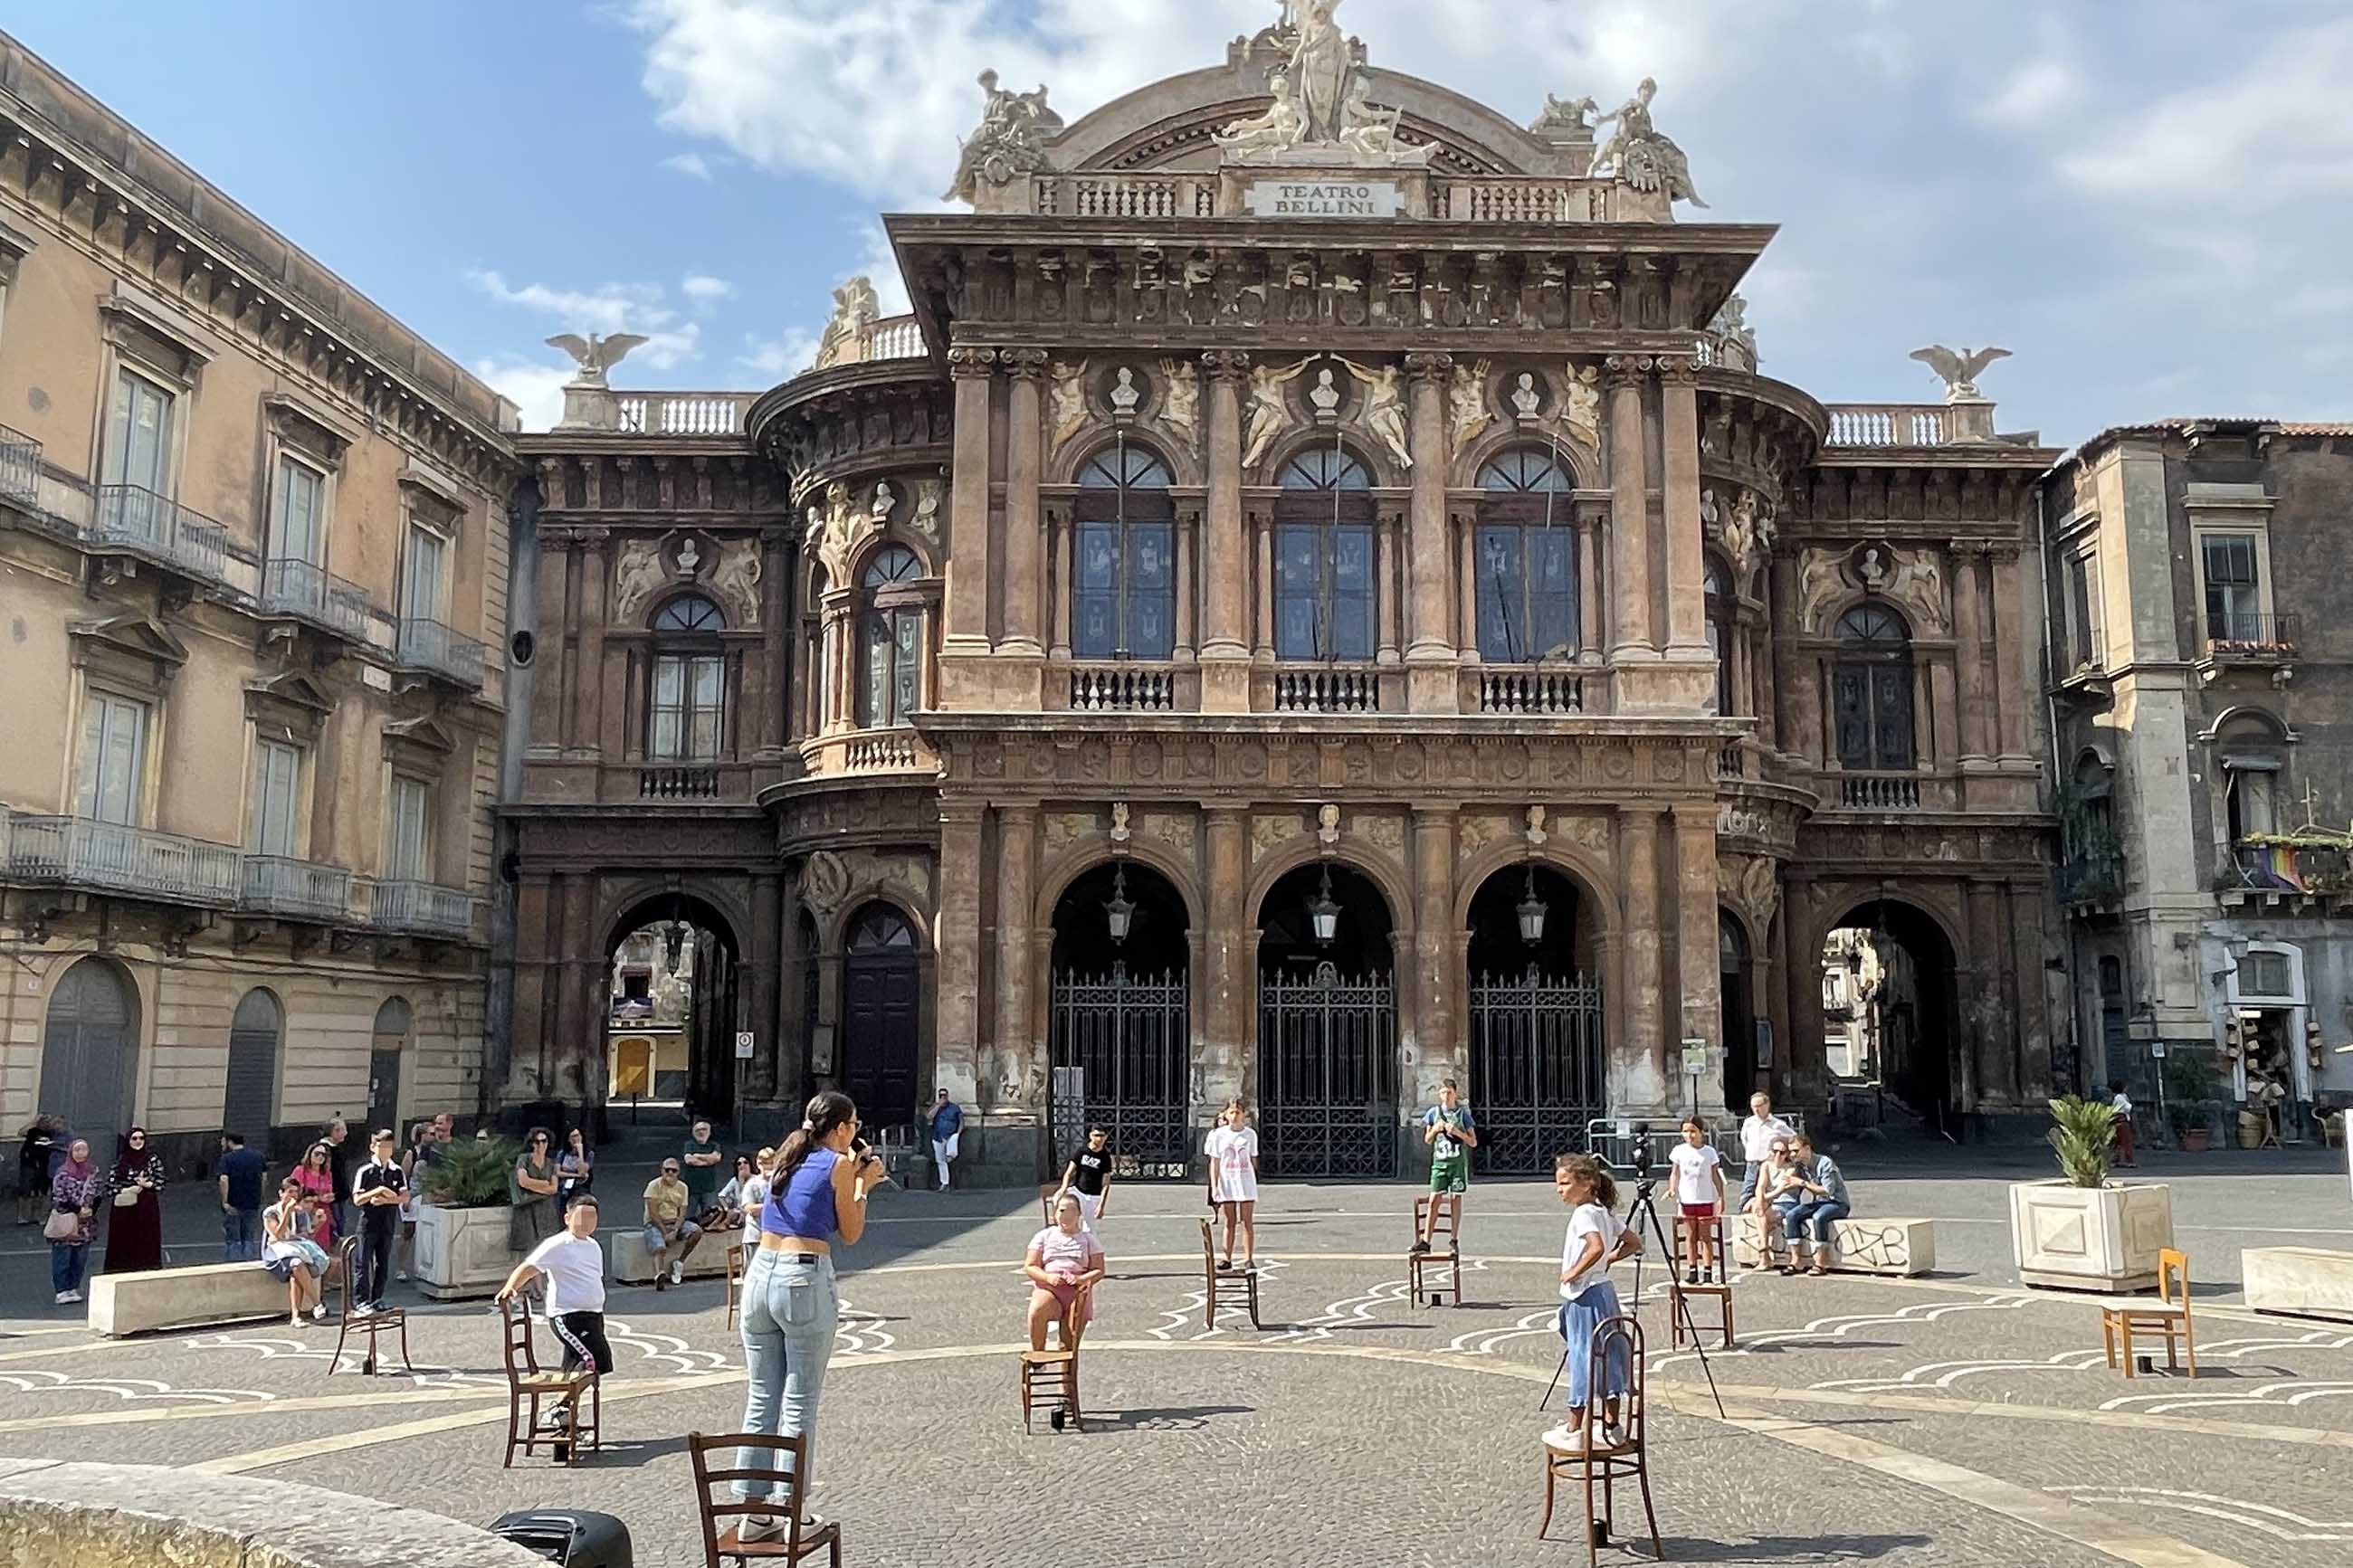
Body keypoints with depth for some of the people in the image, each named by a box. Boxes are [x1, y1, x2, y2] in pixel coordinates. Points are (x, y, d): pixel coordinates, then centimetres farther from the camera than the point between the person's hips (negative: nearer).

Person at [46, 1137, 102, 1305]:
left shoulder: (94, 1171, 6)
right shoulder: (63, 1173, -8)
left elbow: (98, 1193, 10)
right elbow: (58, 1198, -9)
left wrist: (90, 1209, -7)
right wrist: (78, 1210, -13)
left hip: (85, 1224, 4)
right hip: (65, 1222, -4)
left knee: (80, 1258, 7)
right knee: (62, 1257, -3)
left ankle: (73, 1288, 15)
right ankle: (62, 1291, 1)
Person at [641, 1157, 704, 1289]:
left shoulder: (682, 1187, 6)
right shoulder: (654, 1185, -6)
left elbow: (682, 1214, 0)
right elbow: (653, 1214, -12)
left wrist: (674, 1231, -18)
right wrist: (665, 1233, -18)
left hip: (675, 1223, 4)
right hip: (655, 1224, -4)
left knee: (697, 1231, -19)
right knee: (660, 1248, -32)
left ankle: (679, 1262, -7)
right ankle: (660, 1276, -55)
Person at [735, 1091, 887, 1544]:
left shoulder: (788, 1158, 14)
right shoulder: (838, 1165, -4)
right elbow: (850, 1234, 3)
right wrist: (863, 1187, 13)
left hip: (760, 1276, 6)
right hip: (804, 1280, -6)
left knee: (760, 1400, 10)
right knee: (799, 1404, 2)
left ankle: (753, 1513, 14)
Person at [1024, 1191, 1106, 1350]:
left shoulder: (1088, 1239, 16)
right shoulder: (1044, 1236, 16)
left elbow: (1098, 1271, 9)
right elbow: (1029, 1266, 8)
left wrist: (1081, 1279, -13)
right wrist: (1048, 1277, -13)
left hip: (1077, 1291, 1)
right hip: (1047, 1288, 0)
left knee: (1069, 1347, -14)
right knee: (1036, 1312, -33)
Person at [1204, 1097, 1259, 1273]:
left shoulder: (1251, 1134, 2)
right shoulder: (1218, 1135, -1)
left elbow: (1253, 1159, 10)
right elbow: (1214, 1163, -1)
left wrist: (1255, 1181, 12)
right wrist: (1214, 1186, -6)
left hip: (1246, 1182, 0)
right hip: (1227, 1182, 0)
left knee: (1247, 1222, -1)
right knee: (1230, 1222, 4)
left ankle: (1249, 1259, 2)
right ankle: (1227, 1258, 11)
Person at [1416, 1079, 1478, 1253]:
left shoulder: (1463, 1113, 1)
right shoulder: (1433, 1112, 6)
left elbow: (1473, 1142, 2)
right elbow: (1427, 1140, 12)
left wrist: (1457, 1132, -14)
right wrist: (1435, 1129, -8)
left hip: (1458, 1162, -1)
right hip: (1439, 1162, 1)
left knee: (1456, 1200, 2)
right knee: (1434, 1200, -5)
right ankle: (1425, 1241, -7)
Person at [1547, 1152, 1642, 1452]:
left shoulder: (1583, 1214, -18)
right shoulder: (1604, 1212, 10)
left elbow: (1596, 1247, -34)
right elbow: (1634, 1244, 16)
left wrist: (1575, 1271, -22)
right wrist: (1608, 1260, 12)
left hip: (1585, 1297, -9)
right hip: (1604, 1292, 9)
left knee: (1582, 1360, -3)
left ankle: (1574, 1430, 4)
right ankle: (1611, 1425, 19)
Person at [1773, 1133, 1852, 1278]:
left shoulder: (1825, 1163, -17)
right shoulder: (1799, 1165, 5)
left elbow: (1828, 1191, -24)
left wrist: (1803, 1183, -25)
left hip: (1837, 1203, -7)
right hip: (1816, 1203, 7)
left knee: (1819, 1217, -38)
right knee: (1791, 1215, -19)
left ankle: (1820, 1264, -30)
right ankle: (1794, 1261, -21)